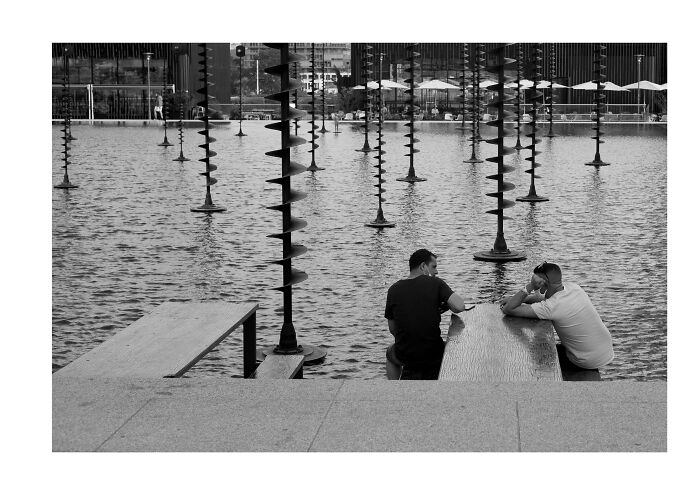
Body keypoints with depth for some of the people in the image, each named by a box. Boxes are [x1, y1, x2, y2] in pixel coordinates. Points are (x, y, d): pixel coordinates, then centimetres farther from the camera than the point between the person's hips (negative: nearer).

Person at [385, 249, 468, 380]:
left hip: (404, 355, 2)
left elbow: (392, 329, 7)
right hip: (433, 354, -2)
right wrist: (444, 305, 3)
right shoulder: (436, 283, -6)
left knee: (390, 352, 38)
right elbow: (459, 307, -19)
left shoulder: (394, 290, 1)